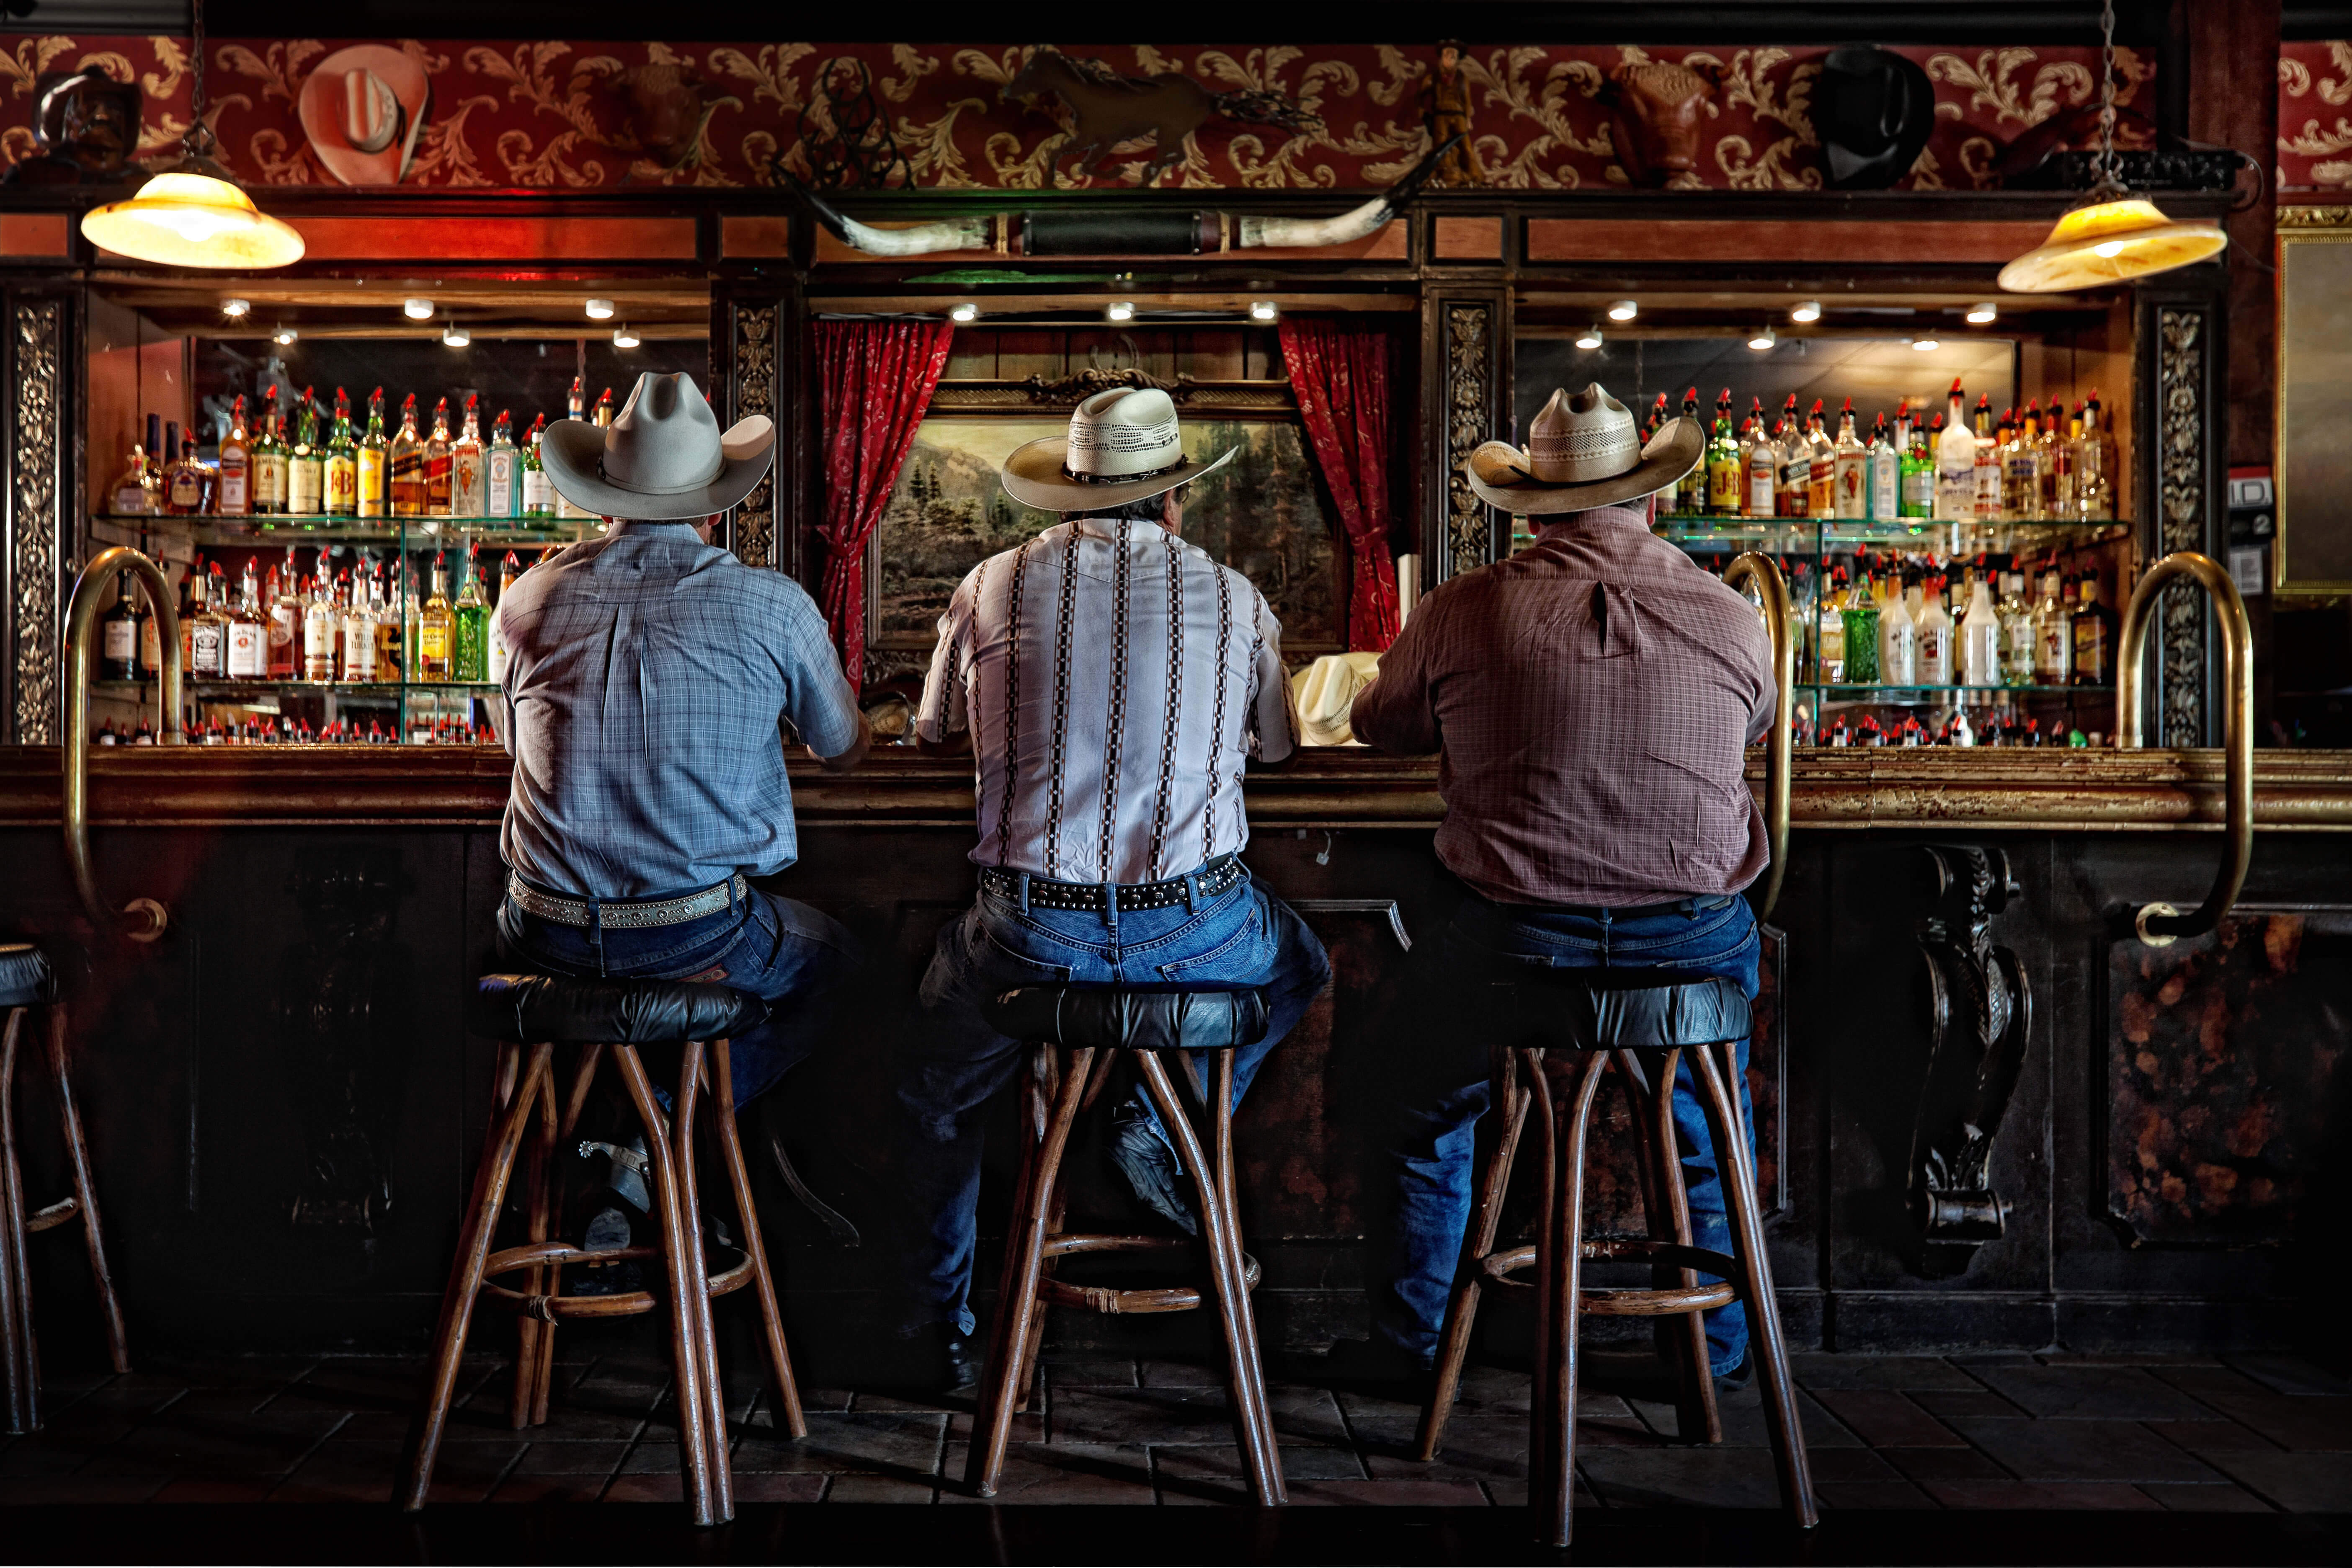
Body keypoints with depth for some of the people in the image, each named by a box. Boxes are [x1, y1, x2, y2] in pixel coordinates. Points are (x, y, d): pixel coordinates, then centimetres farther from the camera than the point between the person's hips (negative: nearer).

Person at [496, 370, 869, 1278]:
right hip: (707, 942, -3)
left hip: (550, 941, 4)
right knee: (832, 957, 27)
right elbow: (846, 754, 10)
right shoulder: (772, 607, -7)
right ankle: (639, 1157, 10)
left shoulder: (533, 598, 1)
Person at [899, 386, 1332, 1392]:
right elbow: (1277, 744, 22)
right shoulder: (1233, 598, 4)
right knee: (1298, 964, 34)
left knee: (938, 1092, 28)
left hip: (1030, 935, 0)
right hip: (1197, 935, 0)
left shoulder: (995, 585, 2)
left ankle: (940, 1330, 32)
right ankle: (1162, 1122, 14)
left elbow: (933, 731, 18)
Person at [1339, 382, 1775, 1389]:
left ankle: (1410, 1340, 34)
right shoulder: (1732, 619, -3)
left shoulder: (1462, 614, -7)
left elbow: (1378, 723, 11)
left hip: (1517, 940, -1)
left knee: (1429, 1118, 25)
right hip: (1694, 941, 2)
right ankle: (1717, 1344, 41)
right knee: (1706, 1141, 29)